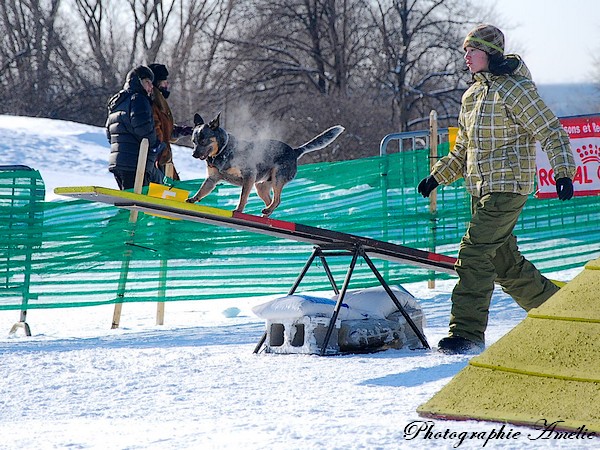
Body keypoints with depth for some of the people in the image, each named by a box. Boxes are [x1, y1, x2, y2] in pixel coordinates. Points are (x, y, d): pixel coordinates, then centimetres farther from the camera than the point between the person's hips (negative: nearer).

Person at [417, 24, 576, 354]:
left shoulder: (514, 89, -10)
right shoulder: (471, 96, 15)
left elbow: (550, 131, -12)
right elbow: (463, 151, 25)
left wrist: (563, 171, -23)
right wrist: (437, 177, 18)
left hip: (508, 187, -9)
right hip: (481, 190, 9)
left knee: (474, 253, -16)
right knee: (504, 261, 12)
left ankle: (467, 333, -15)